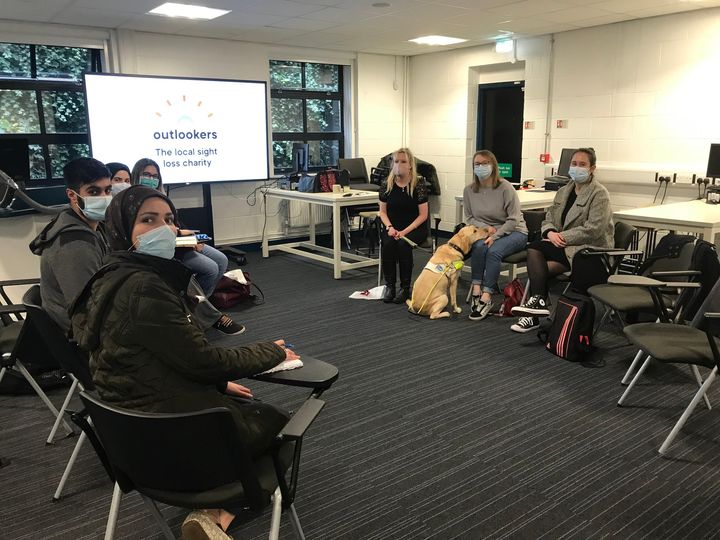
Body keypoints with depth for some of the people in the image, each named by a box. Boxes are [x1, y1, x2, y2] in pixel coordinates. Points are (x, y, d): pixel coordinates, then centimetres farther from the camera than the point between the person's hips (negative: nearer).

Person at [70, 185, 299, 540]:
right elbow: (202, 359, -19)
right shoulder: (143, 287, -25)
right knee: (279, 422, 16)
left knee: (256, 410, 27)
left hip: (140, 418, 9)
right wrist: (273, 352, -4)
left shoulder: (116, 278, 6)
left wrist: (220, 383, 10)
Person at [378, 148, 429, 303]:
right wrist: (389, 227, -12)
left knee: (403, 244, -32)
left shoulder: (419, 184, -8)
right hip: (393, 228, 3)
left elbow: (423, 214, -9)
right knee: (388, 244, -29)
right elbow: (383, 211, 8)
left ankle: (405, 288, -18)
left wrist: (405, 231, -19)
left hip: (415, 228, -3)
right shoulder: (387, 185, 1)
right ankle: (389, 286, -17)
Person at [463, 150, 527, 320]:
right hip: (485, 231, 3)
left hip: (513, 232, -3)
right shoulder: (469, 190, -1)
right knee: (478, 246, -31)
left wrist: (495, 236, -23)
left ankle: (486, 298, -29)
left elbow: (514, 219, -13)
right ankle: (477, 290, -26)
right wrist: (486, 227, -11)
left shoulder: (505, 187, -14)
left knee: (493, 251, -32)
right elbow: (469, 218, 8)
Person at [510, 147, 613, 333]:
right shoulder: (563, 191, 15)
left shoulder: (599, 194, -7)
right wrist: (550, 232, -10)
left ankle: (538, 301, -17)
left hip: (590, 249, -7)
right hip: (564, 245, 7)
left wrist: (562, 237, -19)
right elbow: (549, 219, 13)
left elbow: (593, 230, -17)